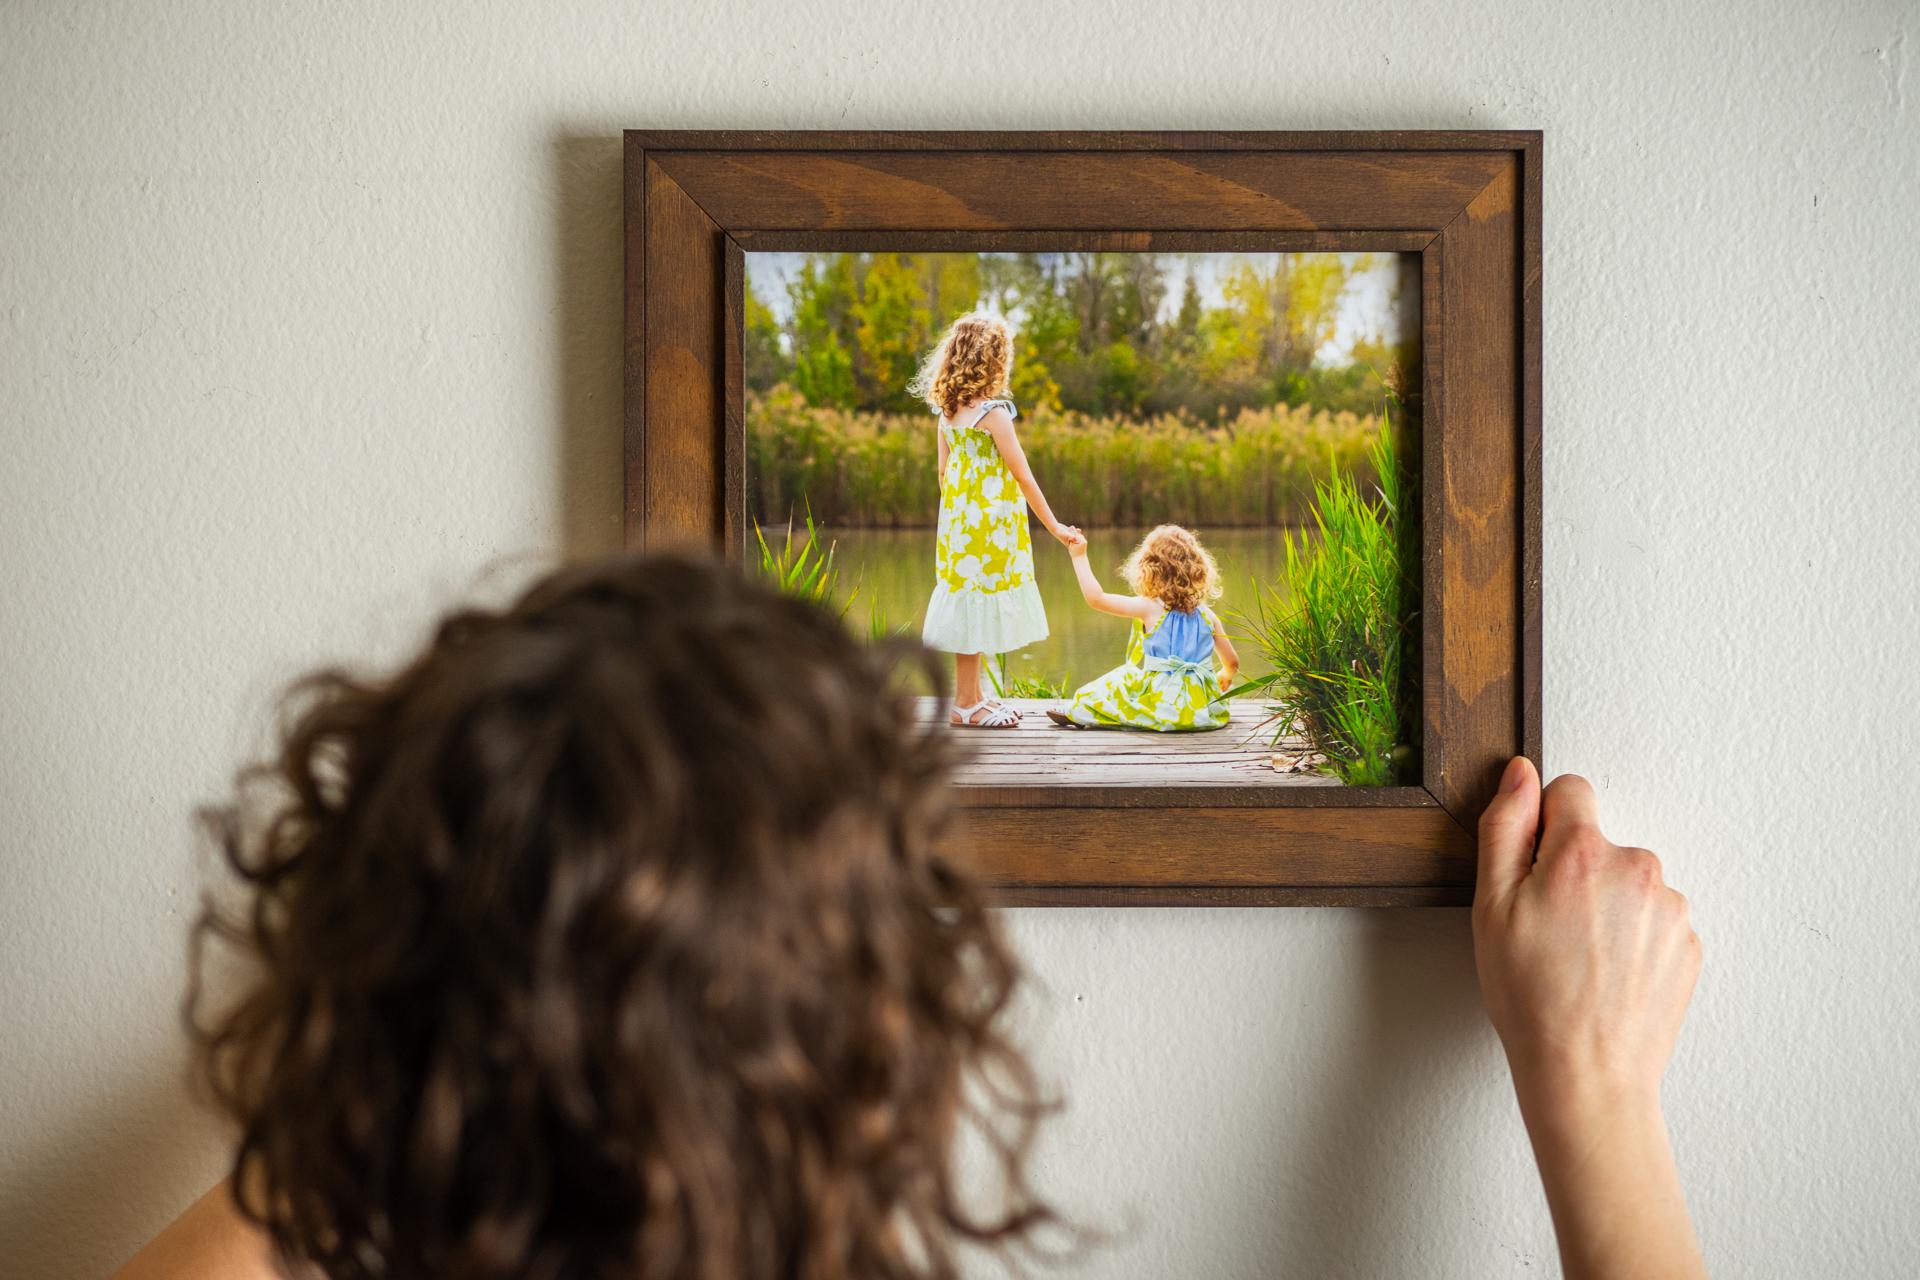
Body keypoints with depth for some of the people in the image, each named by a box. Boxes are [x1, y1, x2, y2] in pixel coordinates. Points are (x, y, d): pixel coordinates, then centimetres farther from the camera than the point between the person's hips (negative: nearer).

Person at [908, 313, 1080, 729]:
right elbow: (1023, 476, -12)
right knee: (978, 604, -2)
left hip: (958, 519, 8)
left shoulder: (947, 413, 6)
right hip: (988, 523, -8)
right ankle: (966, 705, 2)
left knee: (969, 604, 15)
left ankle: (971, 695, 24)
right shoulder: (993, 411, -15)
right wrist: (1053, 526, -5)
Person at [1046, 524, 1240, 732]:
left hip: (1165, 706, -4)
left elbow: (1096, 598, -8)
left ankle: (1078, 714, 27)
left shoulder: (1149, 608, -9)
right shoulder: (1207, 615, 3)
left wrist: (1079, 556, 2)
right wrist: (1226, 676, 35)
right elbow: (1232, 663, 11)